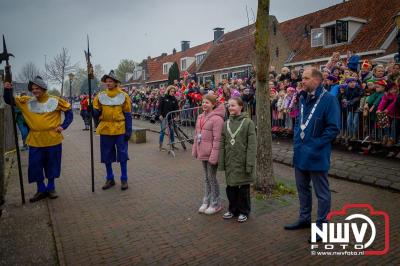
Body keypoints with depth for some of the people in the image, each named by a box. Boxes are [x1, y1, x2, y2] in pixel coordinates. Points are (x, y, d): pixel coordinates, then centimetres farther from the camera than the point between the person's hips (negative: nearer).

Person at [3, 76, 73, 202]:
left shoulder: (55, 101, -4)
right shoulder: (26, 101, 3)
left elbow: (69, 112, 3)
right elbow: (9, 101, 8)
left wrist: (63, 126, -8)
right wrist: (7, 90, -11)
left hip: (52, 139, -2)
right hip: (35, 141, 2)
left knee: (52, 165, 10)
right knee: (35, 166, 5)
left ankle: (51, 188, 28)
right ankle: (41, 190, 21)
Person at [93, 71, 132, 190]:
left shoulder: (123, 96, -1)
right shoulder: (100, 96, 5)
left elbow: (128, 115, 0)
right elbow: (96, 113, 7)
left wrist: (128, 131, -6)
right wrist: (92, 111, -17)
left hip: (120, 130, -2)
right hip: (105, 130, 3)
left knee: (122, 155, 3)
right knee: (107, 156, 10)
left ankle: (124, 179, 16)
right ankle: (110, 179, 25)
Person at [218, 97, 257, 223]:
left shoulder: (248, 122, -8)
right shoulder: (226, 124, 6)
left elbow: (252, 145, -11)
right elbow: (222, 145, 7)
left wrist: (250, 163, -15)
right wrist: (221, 162, 4)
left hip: (242, 162, -4)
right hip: (230, 162, 4)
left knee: (243, 188, 7)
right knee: (231, 187, 13)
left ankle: (244, 211, 24)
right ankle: (233, 209, 31)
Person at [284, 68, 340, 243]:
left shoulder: (328, 99, -13)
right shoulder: (303, 99, 11)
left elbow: (333, 128, -17)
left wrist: (315, 145, -17)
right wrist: (297, 141, 6)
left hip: (317, 155, -8)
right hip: (300, 153, 8)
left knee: (322, 192, 7)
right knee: (302, 187, 19)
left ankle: (321, 225, 22)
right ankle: (304, 218, 36)